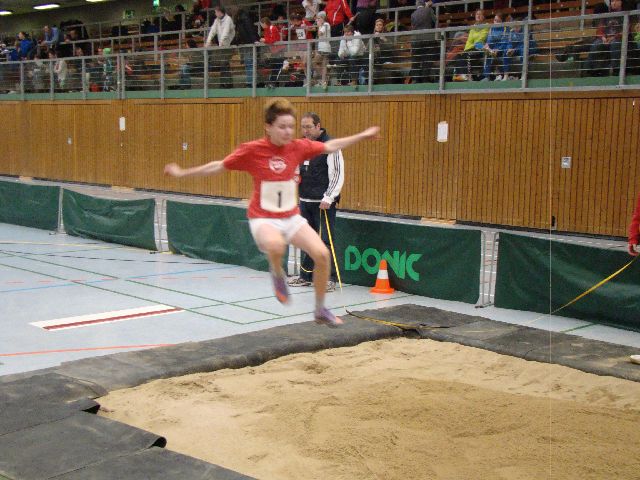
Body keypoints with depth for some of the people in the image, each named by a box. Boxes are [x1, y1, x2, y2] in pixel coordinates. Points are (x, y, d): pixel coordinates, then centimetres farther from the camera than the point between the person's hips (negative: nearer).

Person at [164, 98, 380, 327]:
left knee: (322, 254, -13)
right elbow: (218, 166, -2)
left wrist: (362, 135, 14)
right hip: (263, 219, -4)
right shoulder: (252, 150, -13)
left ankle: (320, 310, 9)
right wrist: (182, 173, 3)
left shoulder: (298, 147, -4)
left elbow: (330, 146, 11)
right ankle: (278, 274, -1)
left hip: (292, 217, 4)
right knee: (276, 245, -39)